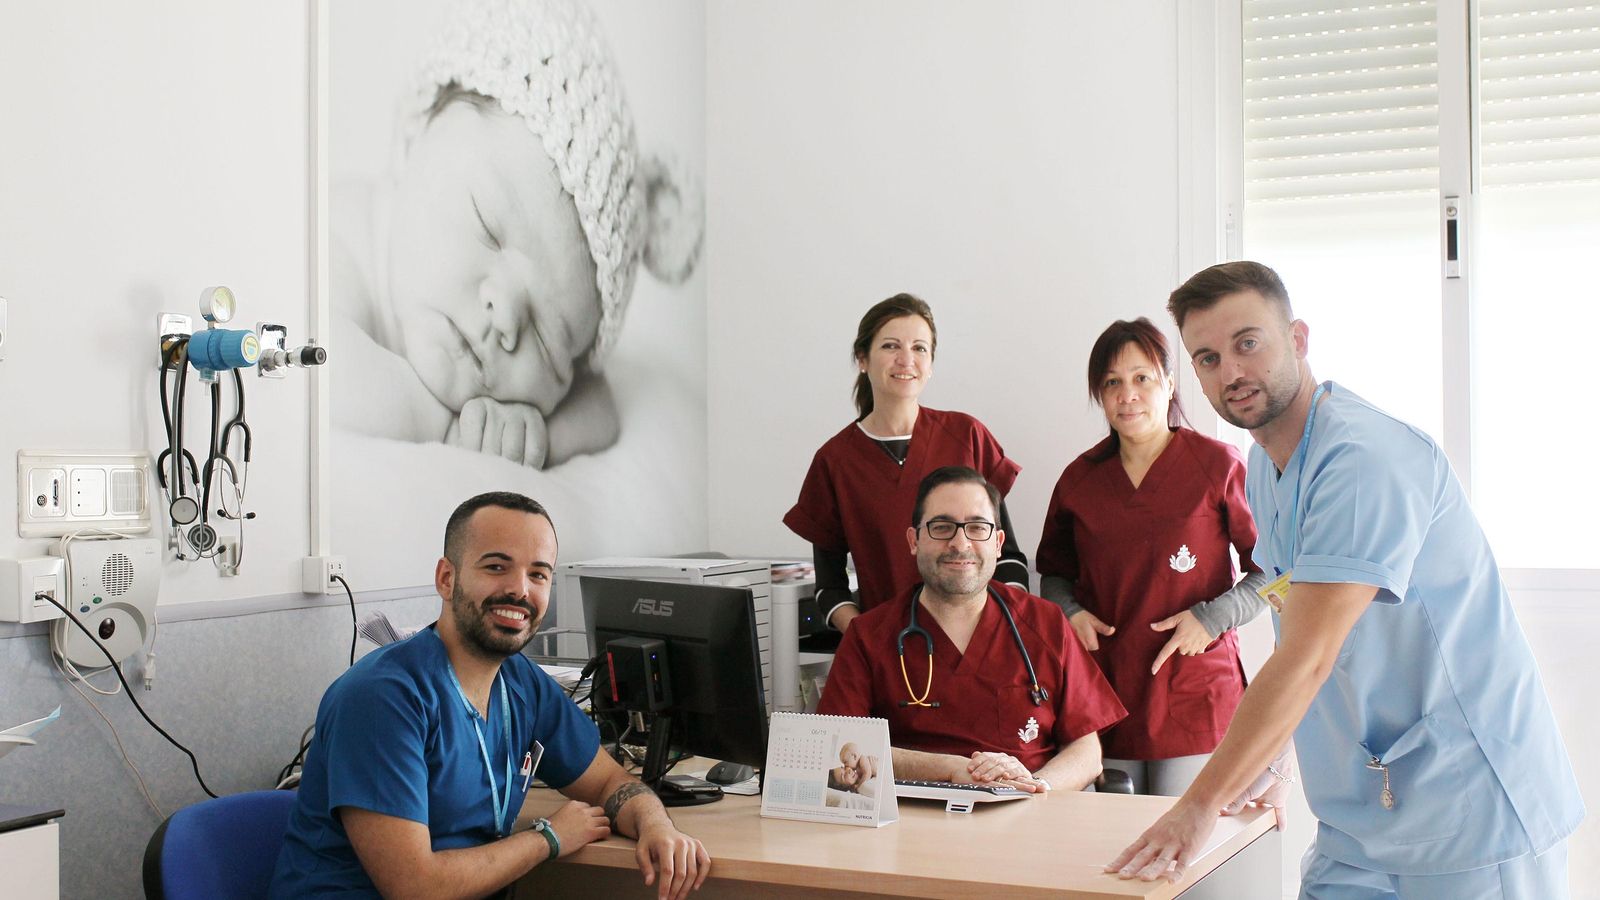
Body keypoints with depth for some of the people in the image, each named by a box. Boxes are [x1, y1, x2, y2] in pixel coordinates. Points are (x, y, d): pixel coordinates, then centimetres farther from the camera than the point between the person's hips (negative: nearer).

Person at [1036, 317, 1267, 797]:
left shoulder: (1218, 465, -3)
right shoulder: (1080, 478, 8)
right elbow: (1054, 571, 22)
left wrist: (1212, 618, -11)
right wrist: (1069, 612, 2)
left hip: (1194, 697, -3)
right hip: (1105, 691, 3)